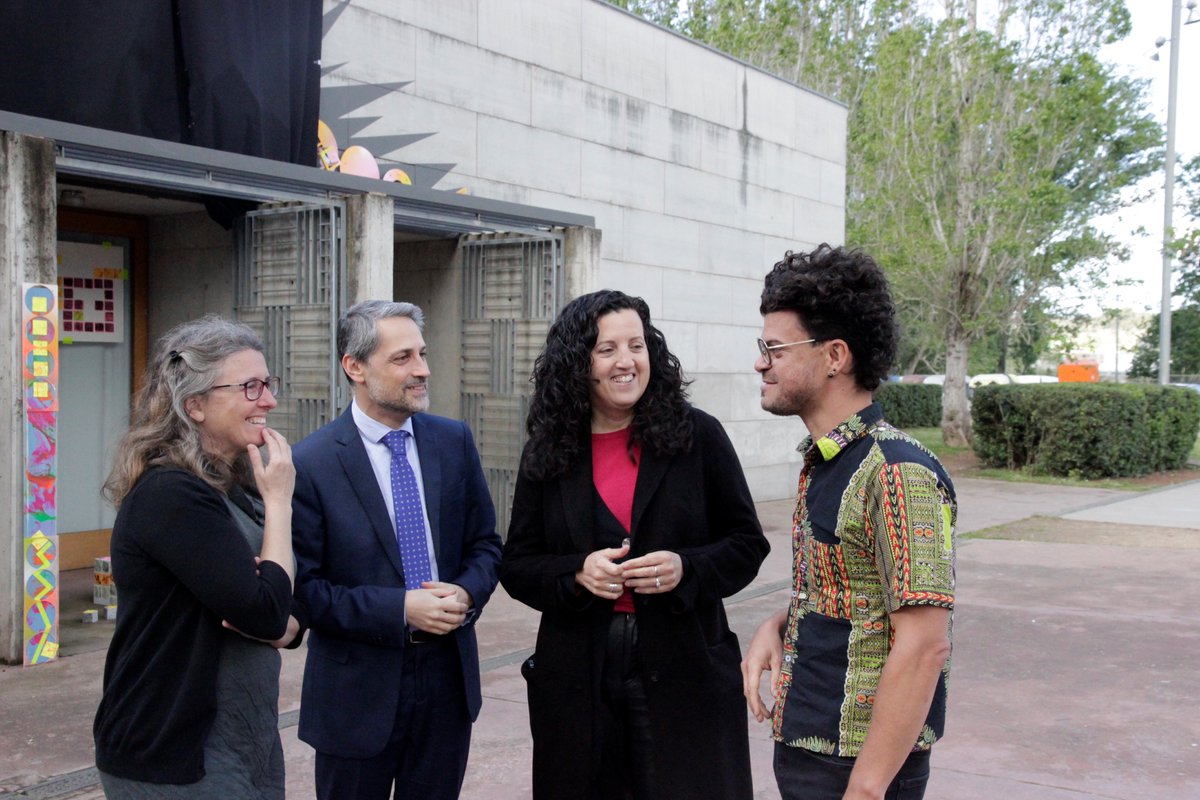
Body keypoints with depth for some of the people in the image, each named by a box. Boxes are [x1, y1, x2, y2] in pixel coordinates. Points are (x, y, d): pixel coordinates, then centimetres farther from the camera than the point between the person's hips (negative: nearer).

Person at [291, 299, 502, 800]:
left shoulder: (454, 441, 1)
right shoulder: (311, 463, -12)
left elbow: (485, 543, 8)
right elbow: (305, 587, -12)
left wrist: (467, 594, -12)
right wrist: (400, 609, -20)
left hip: (448, 677, 4)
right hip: (358, 688, -4)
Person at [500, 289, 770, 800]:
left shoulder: (698, 436, -2)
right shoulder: (547, 453, 3)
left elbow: (748, 544, 2)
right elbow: (517, 567, 6)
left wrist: (686, 569, -17)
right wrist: (578, 572, -14)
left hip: (685, 674, -1)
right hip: (577, 678, 2)